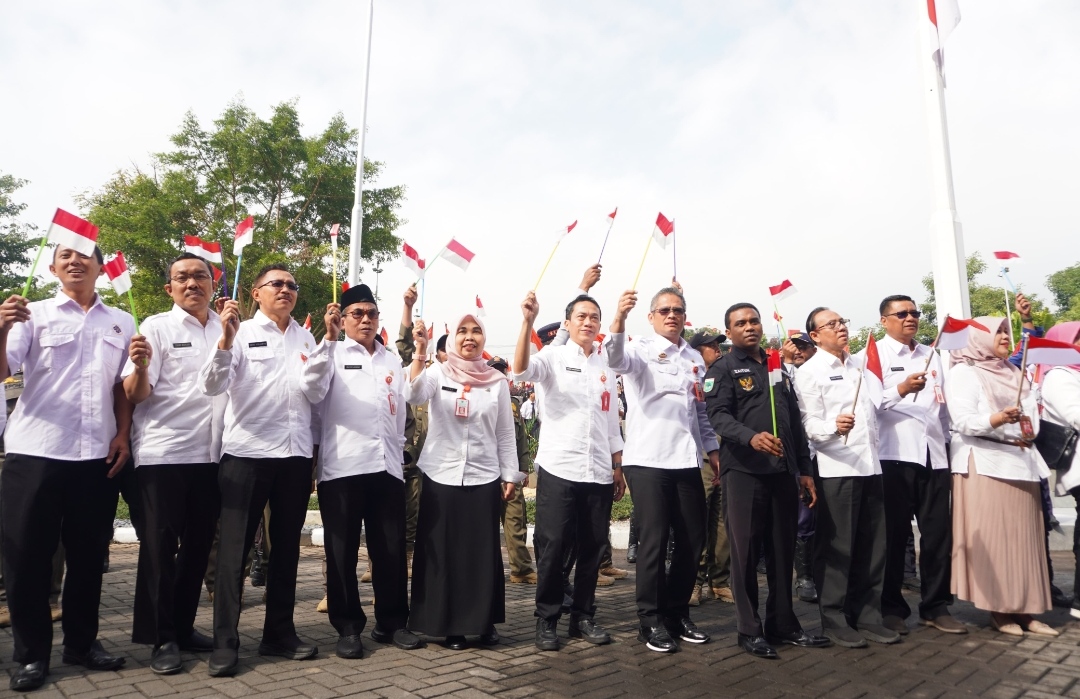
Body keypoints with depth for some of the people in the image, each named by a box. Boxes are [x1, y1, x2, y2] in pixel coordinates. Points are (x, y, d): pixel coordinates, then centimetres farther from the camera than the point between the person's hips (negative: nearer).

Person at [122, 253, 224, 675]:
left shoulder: (227, 329, 9)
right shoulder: (156, 327, -3)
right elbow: (135, 395, -11)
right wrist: (140, 367, -31)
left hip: (210, 453, 4)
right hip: (163, 453, -4)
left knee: (198, 543, 11)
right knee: (160, 544, 1)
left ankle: (184, 627, 24)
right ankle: (161, 638, 11)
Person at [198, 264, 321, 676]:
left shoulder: (306, 339, 11)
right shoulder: (242, 333, 0)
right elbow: (211, 386, -11)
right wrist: (226, 340, -24)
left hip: (295, 455, 4)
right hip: (246, 453, -4)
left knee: (287, 547, 11)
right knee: (235, 549, 1)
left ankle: (279, 634, 23)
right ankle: (225, 642, 10)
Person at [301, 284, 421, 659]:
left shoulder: (393, 361, 19)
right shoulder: (332, 353, 6)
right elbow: (311, 389, -14)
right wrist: (329, 338, -19)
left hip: (387, 467, 4)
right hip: (342, 467, -3)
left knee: (392, 549, 6)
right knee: (343, 550, 3)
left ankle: (392, 622, 19)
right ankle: (348, 627, 15)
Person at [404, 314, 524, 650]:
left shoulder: (497, 381, 4)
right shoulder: (437, 373, 0)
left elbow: (505, 434, 8)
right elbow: (413, 395, -22)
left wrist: (510, 475, 4)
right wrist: (420, 351, -32)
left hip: (484, 478, 1)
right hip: (441, 477, -1)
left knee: (484, 550, 5)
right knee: (443, 551, 4)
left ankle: (484, 621, 20)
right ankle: (450, 624, 18)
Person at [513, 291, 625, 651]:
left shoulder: (607, 365, 14)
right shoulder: (554, 355, 0)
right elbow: (521, 370, -22)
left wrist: (618, 467, 15)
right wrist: (528, 321, -33)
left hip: (599, 473, 5)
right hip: (558, 469, -4)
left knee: (593, 548, 10)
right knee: (552, 548, 2)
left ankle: (583, 616, 23)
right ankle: (546, 619, 15)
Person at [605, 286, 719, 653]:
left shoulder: (694, 358, 17)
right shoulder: (641, 349, -2)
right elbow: (616, 359, -27)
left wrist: (712, 448, 15)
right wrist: (619, 318, -44)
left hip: (687, 461, 6)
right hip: (648, 460, -6)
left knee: (693, 540, 10)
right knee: (653, 541, -1)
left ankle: (678, 613, 26)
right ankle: (651, 621, 13)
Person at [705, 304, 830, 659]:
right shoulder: (722, 369, 0)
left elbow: (795, 421, 20)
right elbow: (718, 416, -14)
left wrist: (805, 469, 14)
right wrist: (751, 437, -32)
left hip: (783, 470, 6)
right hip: (743, 470, -6)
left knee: (783, 550, 11)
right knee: (745, 551, 1)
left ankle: (783, 623, 23)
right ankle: (750, 629, 11)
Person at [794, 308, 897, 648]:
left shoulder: (860, 365, 17)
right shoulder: (809, 372, -5)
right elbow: (810, 424, -13)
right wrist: (834, 426, -30)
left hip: (870, 466, 7)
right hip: (836, 468, -6)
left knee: (872, 546, 10)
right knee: (837, 547, 0)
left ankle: (867, 615, 21)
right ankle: (834, 620, 11)